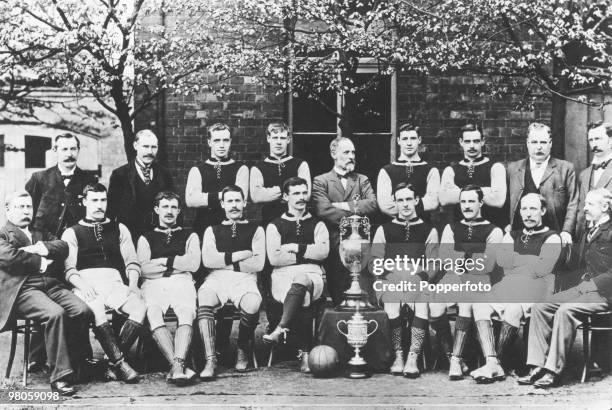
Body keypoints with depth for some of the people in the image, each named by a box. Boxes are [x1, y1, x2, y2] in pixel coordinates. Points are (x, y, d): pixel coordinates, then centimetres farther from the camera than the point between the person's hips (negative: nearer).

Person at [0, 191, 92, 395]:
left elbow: (63, 247, 14)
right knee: (56, 314, -32)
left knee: (83, 311, -20)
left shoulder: (40, 232, 30)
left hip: (50, 284, 6)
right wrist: (39, 261, -3)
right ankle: (60, 375, -26)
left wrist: (41, 249, -4)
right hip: (22, 288, -6)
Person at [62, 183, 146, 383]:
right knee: (97, 312, -38)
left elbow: (132, 262, 15)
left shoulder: (119, 229, 24)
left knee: (140, 307, -30)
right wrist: (82, 285, -15)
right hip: (86, 283, -2)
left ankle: (115, 361, -25)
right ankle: (120, 363, -35)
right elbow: (68, 268, 5)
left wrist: (133, 284, -5)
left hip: (113, 281, 2)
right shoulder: (72, 233, 17)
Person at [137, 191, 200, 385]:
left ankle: (177, 365, -49)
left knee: (187, 312, -34)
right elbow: (144, 268, 6)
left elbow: (193, 264, 6)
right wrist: (177, 264, 1)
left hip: (182, 282, 0)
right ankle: (178, 366, -44)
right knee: (153, 313, -34)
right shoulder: (146, 238, 25)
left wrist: (163, 261, 2)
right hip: (154, 284, 0)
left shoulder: (189, 236, 25)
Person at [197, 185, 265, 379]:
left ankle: (243, 351, -7)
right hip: (216, 278, 1)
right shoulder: (212, 230, 22)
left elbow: (258, 263, 2)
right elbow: (207, 260, 3)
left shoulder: (255, 230, 17)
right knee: (204, 298, -35)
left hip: (244, 278, -1)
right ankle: (210, 360, -36)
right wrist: (238, 256, -3)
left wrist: (225, 260, -1)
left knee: (252, 305, -35)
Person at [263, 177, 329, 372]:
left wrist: (295, 248, -3)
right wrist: (307, 253, 0)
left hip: (312, 276, 0)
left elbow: (323, 251, -1)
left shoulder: (317, 225, 20)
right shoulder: (275, 226, 16)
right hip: (283, 277, 0)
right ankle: (305, 353, -39)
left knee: (300, 281, -39)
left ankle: (281, 330, -47)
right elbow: (274, 258, -1)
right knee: (302, 299, -36)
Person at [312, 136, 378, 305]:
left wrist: (347, 206, -9)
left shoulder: (362, 180, 17)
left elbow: (373, 203, -1)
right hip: (335, 245, -2)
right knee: (338, 296, -2)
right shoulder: (321, 181, 6)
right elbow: (323, 210, -10)